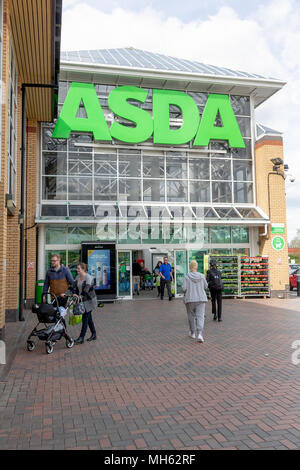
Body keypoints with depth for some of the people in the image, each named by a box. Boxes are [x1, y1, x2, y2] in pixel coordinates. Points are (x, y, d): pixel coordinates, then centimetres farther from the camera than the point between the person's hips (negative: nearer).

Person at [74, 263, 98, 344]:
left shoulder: (88, 277, -16)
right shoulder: (77, 277, 8)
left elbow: (86, 289, -27)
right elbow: (76, 288, 8)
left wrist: (79, 296, -38)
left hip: (89, 300, -7)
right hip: (82, 300, 7)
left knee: (85, 318, -7)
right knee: (88, 318, 13)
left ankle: (81, 338, -5)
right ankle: (94, 334, 25)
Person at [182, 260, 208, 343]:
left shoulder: (187, 277, -8)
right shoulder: (201, 276, -2)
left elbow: (184, 288, -12)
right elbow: (205, 287, 9)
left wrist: (185, 293, 9)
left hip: (190, 299, 0)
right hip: (201, 299, 1)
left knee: (191, 316, 16)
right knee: (200, 317, -1)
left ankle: (192, 333, 29)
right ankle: (200, 334, -18)